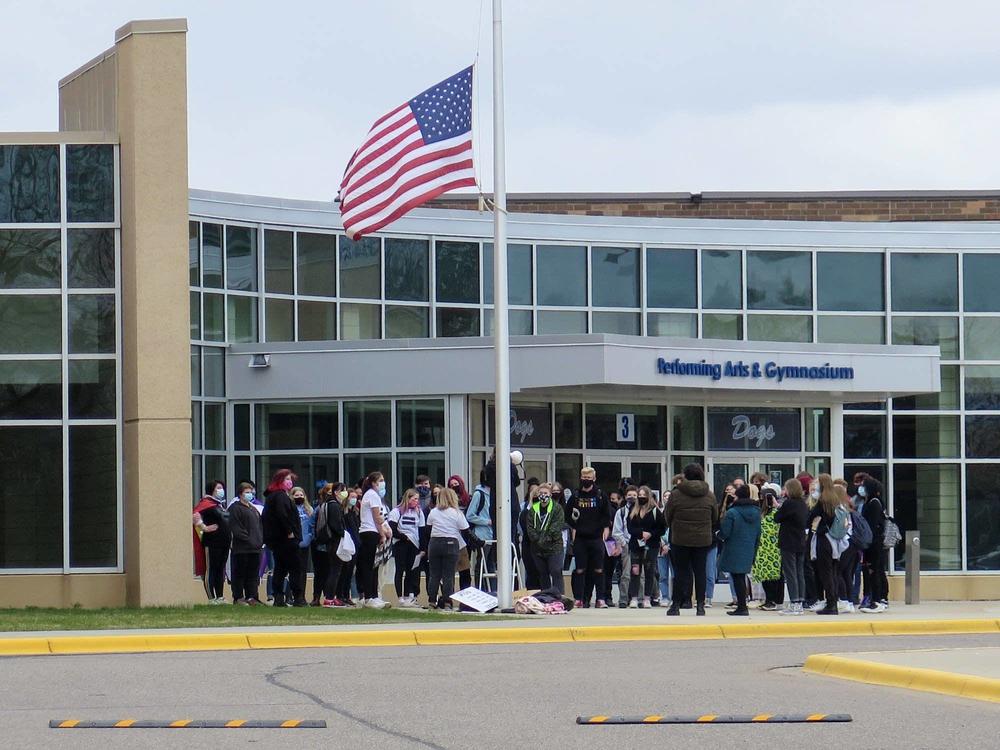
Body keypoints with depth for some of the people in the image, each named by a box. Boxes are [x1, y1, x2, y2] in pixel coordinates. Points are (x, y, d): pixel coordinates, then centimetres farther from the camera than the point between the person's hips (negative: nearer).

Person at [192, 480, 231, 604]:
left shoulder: (221, 504, 16)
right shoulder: (207, 503, -11)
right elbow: (195, 516, -25)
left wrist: (229, 536, 21)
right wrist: (204, 528, -20)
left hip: (224, 542, 9)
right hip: (212, 543, -9)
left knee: (221, 570, 11)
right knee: (210, 570, -4)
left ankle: (220, 597, 16)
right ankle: (211, 598, -4)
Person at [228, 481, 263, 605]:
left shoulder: (253, 509, 21)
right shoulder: (235, 508, -5)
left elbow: (260, 527, 23)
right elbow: (236, 528, -13)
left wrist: (260, 540, 7)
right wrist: (248, 539, -16)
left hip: (255, 548, 8)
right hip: (241, 548, -8)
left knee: (253, 574, 8)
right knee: (239, 574, -4)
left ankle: (251, 597, 13)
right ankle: (238, 598, -1)